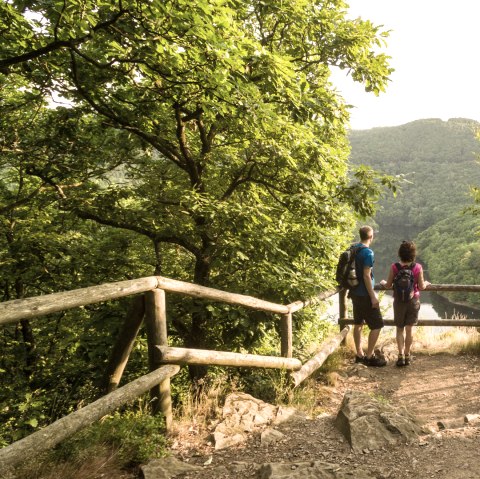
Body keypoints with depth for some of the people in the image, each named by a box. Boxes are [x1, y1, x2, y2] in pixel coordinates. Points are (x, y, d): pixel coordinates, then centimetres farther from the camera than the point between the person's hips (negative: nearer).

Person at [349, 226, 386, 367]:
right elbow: (366, 276, -21)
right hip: (364, 294, -9)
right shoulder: (368, 252, -18)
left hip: (355, 293, 9)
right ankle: (369, 357, 3)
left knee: (358, 323, 14)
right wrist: (373, 296, -17)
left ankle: (359, 354, 21)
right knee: (377, 325, 0)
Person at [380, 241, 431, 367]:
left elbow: (388, 286, -5)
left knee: (400, 328, 10)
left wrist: (383, 282, 16)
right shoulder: (418, 267, -10)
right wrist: (426, 283, 16)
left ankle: (401, 355, 1)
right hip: (413, 301, 0)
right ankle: (407, 355, 14)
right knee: (409, 328, 9)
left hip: (399, 301, 0)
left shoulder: (394, 267, -11)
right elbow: (421, 287, -5)